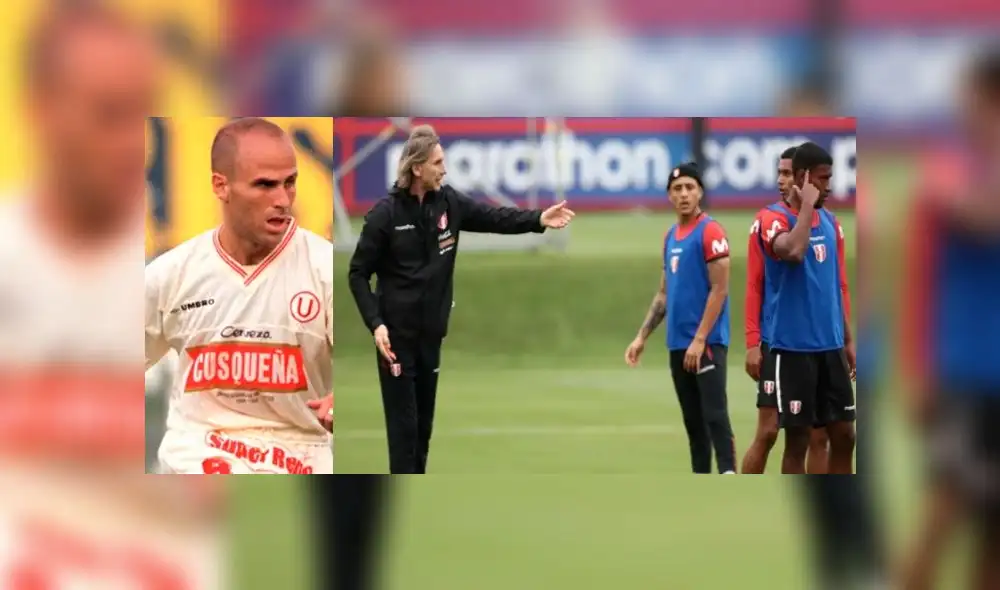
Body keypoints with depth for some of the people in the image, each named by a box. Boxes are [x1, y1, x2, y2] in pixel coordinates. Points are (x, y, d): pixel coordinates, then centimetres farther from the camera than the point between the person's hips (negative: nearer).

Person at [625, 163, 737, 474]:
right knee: (693, 421, 9)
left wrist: (699, 339, -18)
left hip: (706, 343, -8)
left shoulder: (710, 231, -9)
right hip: (678, 343, 8)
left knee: (714, 416, -14)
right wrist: (642, 337, 16)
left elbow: (719, 290, -14)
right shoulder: (671, 237, 15)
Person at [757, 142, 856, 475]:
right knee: (798, 439, -1)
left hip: (831, 346, 7)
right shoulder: (774, 218, -8)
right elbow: (793, 251, -31)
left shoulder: (830, 221, 13)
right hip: (794, 347, -7)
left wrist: (848, 339, 16)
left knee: (843, 435, 7)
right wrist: (807, 205, -19)